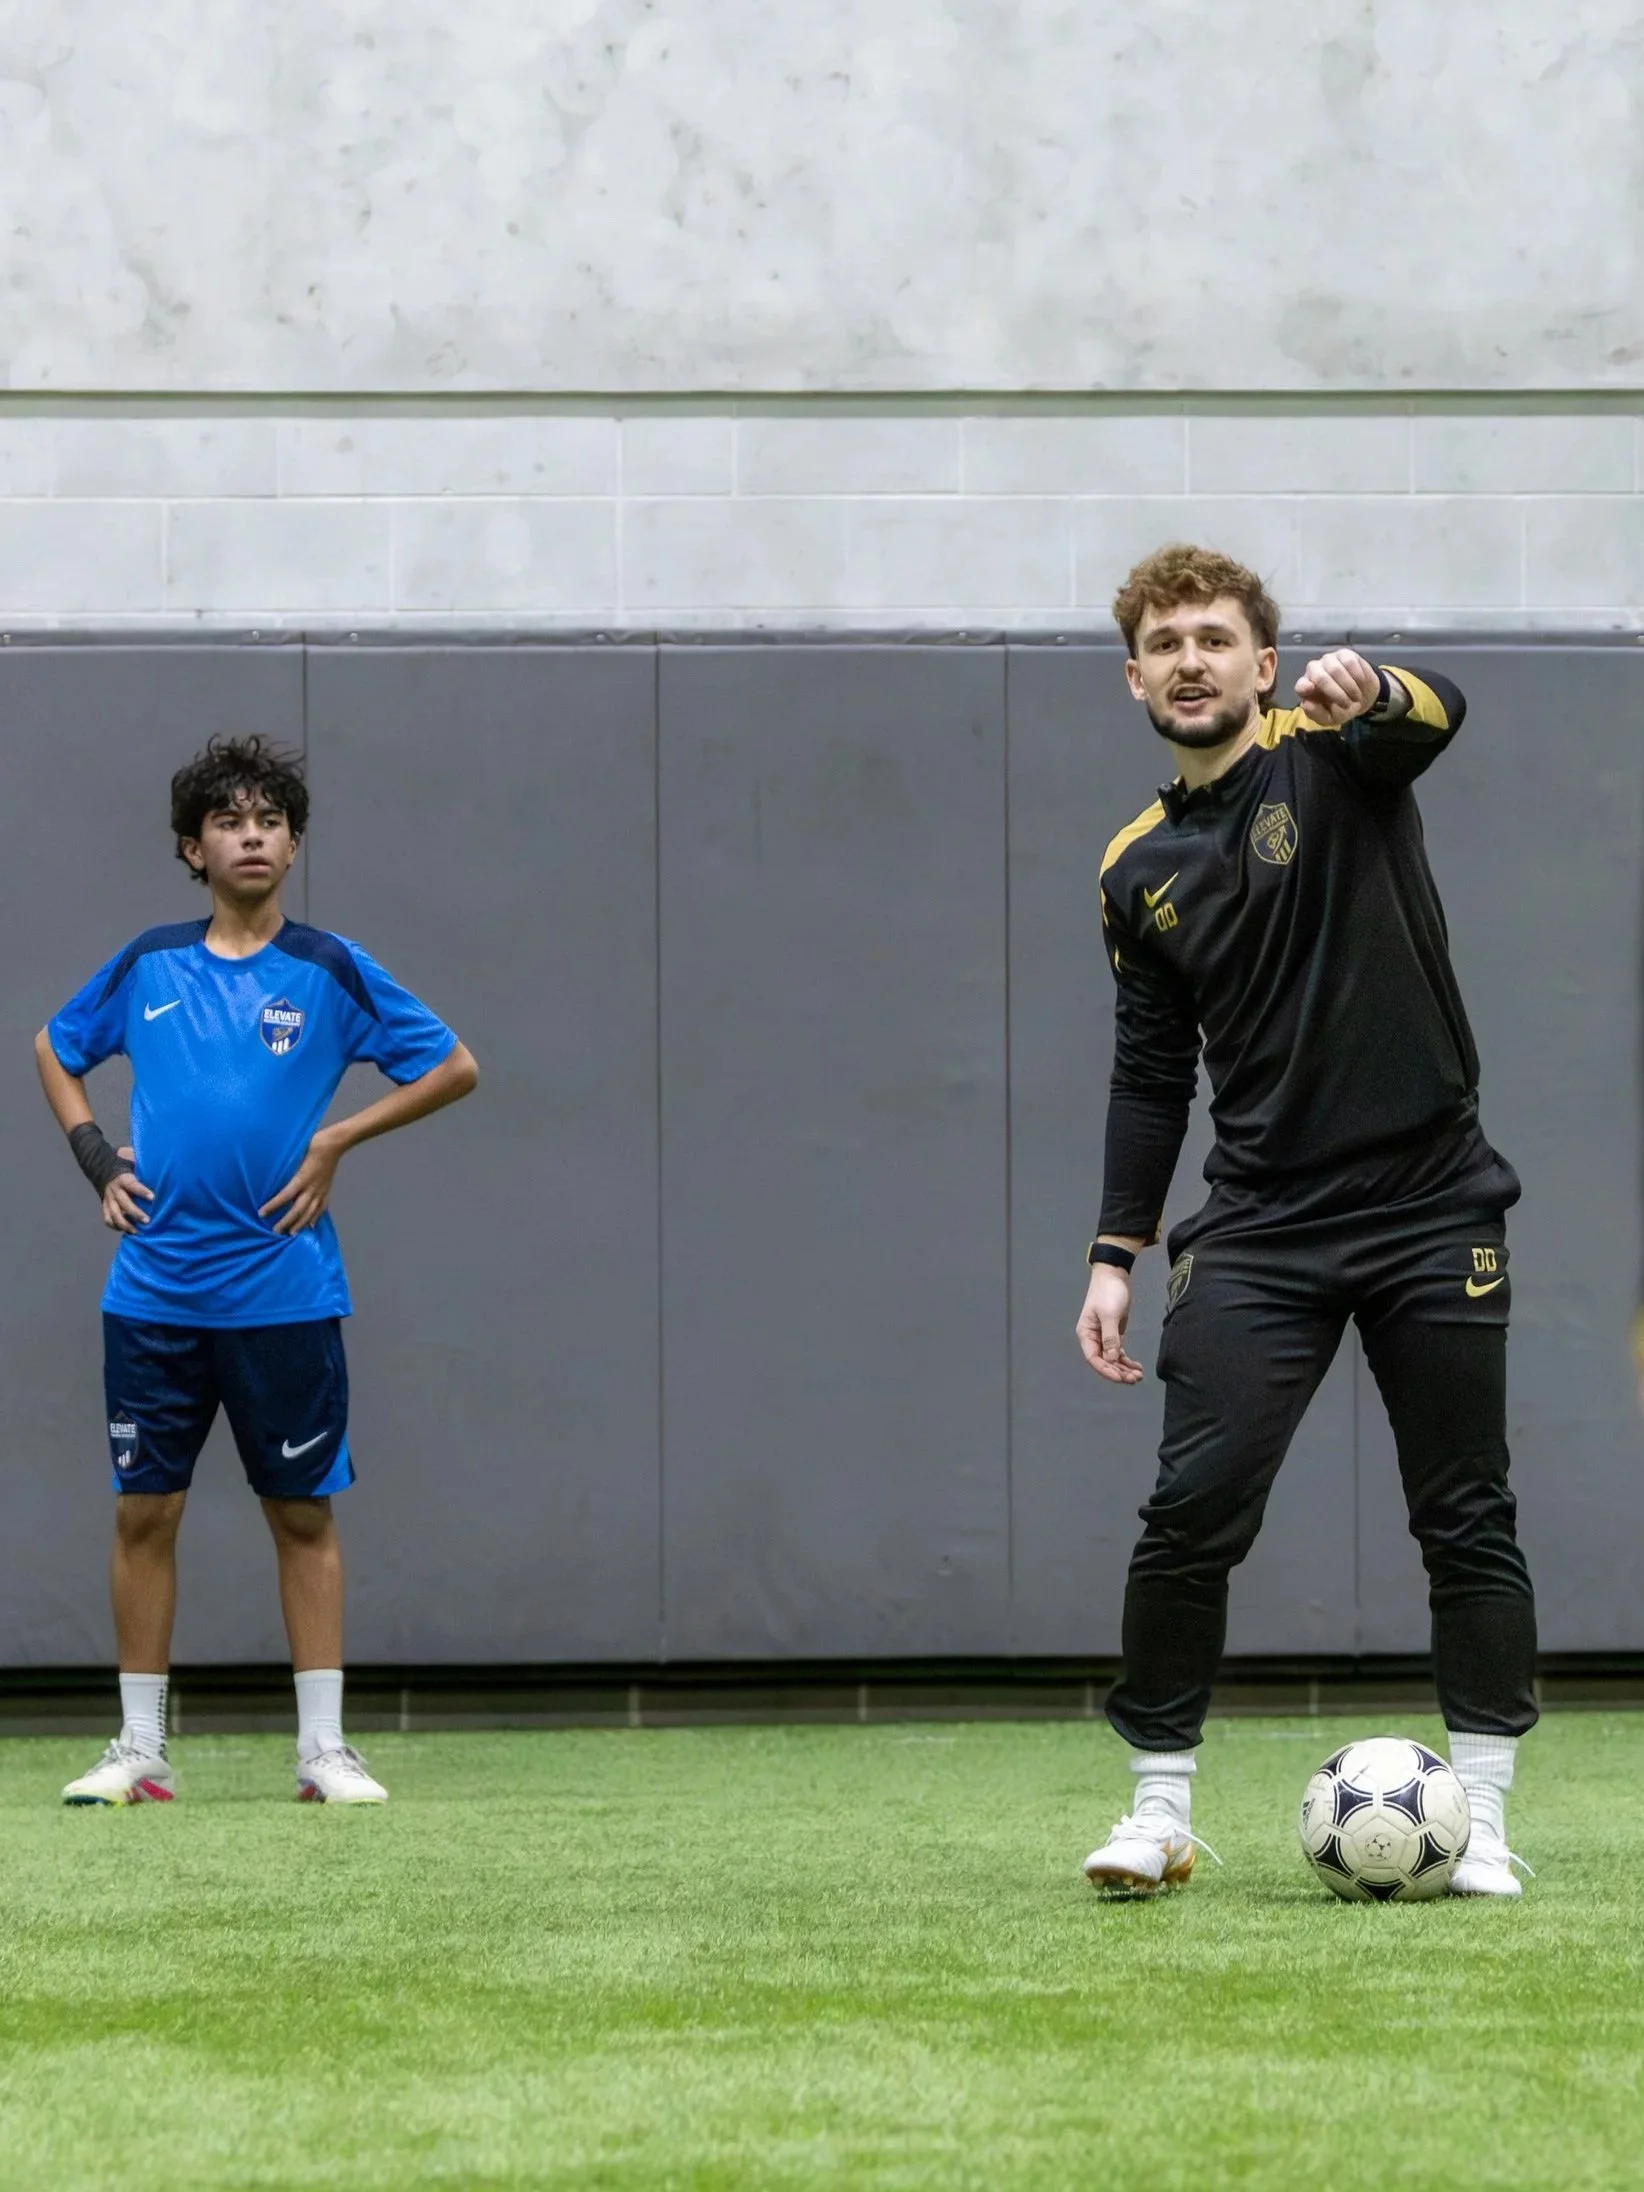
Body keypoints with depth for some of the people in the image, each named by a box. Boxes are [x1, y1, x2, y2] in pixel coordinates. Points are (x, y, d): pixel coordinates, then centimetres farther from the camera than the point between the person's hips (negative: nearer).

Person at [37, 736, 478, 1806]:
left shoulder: (331, 970, 0)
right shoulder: (145, 967, 6)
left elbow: (454, 1067, 5)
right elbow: (55, 1051, 22)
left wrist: (338, 1140, -3)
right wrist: (97, 1157, 8)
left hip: (283, 1293, -2)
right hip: (154, 1294, 2)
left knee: (304, 1513, 2)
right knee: (144, 1512, 3)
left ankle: (325, 1747, 7)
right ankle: (141, 1750, 10)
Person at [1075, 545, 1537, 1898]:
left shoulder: (1327, 757, -2)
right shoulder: (1141, 870, 10)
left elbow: (1436, 718, -25)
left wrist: (1375, 696, -49)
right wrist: (1116, 1253, 9)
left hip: (1430, 1212, -3)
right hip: (1261, 1228, 3)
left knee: (1467, 1521, 0)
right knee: (1193, 1509, -9)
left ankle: (1481, 1817, 9)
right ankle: (1161, 1810, 1)